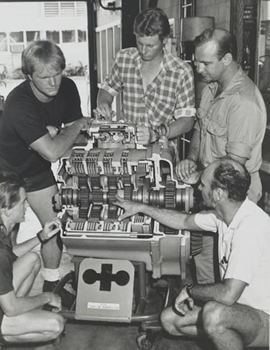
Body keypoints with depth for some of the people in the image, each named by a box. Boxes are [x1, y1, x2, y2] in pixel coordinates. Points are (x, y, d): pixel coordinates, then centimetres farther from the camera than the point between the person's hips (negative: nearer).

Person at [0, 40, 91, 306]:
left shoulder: (67, 88, -15)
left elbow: (73, 139, -7)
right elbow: (53, 152, -42)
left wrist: (52, 132, -28)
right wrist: (78, 125, -26)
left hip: (38, 166, 5)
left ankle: (52, 282, 24)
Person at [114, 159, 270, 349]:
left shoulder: (249, 227, -32)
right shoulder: (224, 213, -3)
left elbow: (228, 294, -35)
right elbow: (184, 221, 15)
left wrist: (191, 289, -17)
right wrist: (141, 207, 16)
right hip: (239, 307, 8)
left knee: (214, 314, -37)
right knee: (169, 319, 2)